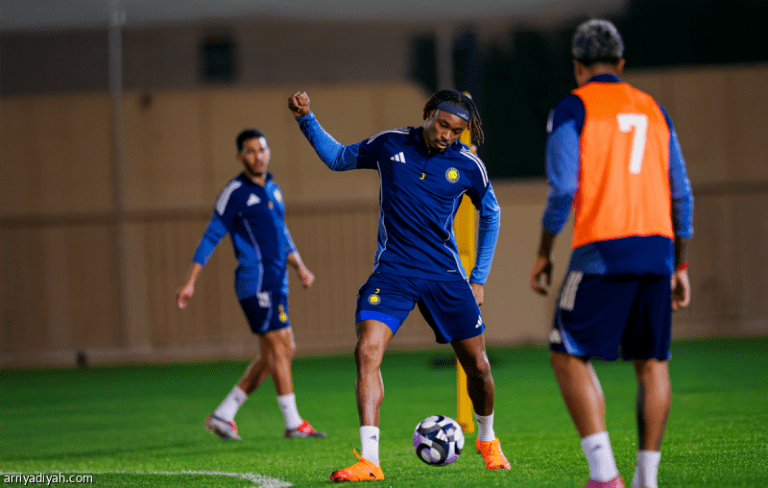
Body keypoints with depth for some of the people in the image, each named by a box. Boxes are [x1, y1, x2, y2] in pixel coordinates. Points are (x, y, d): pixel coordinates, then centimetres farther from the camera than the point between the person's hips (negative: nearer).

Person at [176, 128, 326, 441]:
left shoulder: (273, 190, 17)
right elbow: (211, 237, -6)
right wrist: (190, 282, -9)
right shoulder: (235, 192, -7)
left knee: (276, 354, 9)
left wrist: (300, 267, 10)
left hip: (275, 284, 9)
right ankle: (293, 424, -5)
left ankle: (223, 415, 14)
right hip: (256, 282, -9)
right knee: (280, 348, -9)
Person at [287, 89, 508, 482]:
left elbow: (490, 215, 14)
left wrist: (479, 279, 11)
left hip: (446, 275, 1)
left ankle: (487, 440, 36)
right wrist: (306, 119, 3)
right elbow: (338, 158, 16)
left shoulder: (468, 165, -2)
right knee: (367, 352, -21)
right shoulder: (390, 145, 0)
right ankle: (369, 461, -22)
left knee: (477, 365, 5)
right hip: (392, 271, 0)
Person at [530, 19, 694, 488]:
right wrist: (680, 266, 20)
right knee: (652, 363, 10)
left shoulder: (572, 109, 2)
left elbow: (563, 189, -8)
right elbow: (682, 194, 15)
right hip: (658, 247, 5)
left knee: (570, 357, 1)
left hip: (603, 251, -5)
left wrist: (544, 253, 3)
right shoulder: (653, 109, 18)